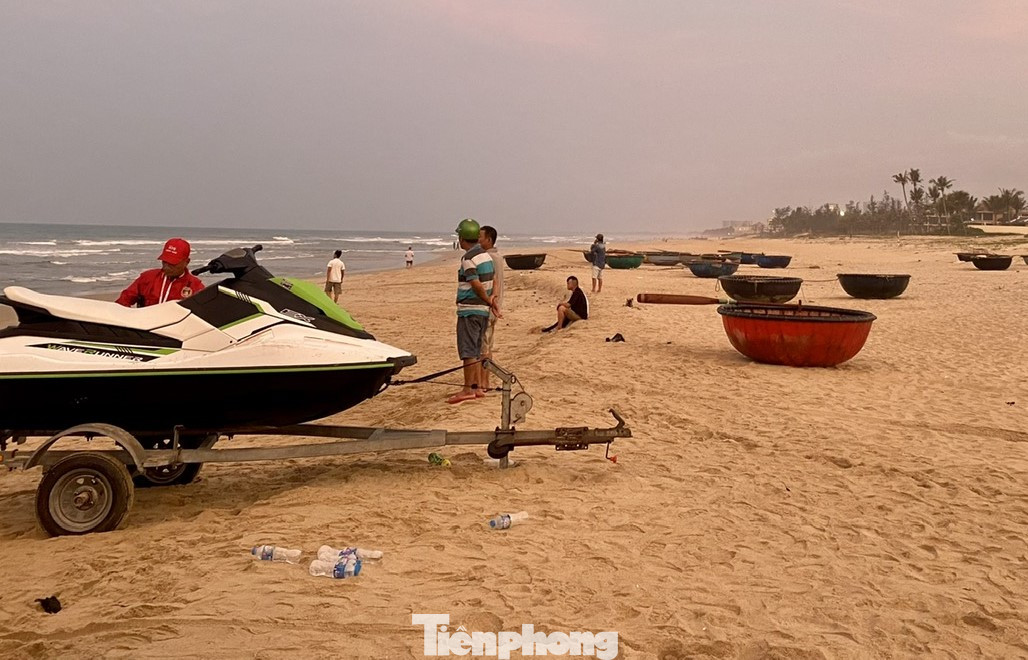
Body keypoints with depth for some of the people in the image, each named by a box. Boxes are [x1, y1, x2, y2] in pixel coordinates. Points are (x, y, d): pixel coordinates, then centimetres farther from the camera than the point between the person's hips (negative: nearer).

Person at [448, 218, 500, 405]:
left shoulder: (468, 258, -15)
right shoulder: (486, 255, 13)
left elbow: (477, 285, -20)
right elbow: (493, 281, 12)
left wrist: (489, 301, -8)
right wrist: (492, 298, 0)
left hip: (469, 309, -9)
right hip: (482, 310, 9)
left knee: (468, 351, -6)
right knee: (476, 351, 14)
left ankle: (468, 389, -5)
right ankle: (477, 387, 17)